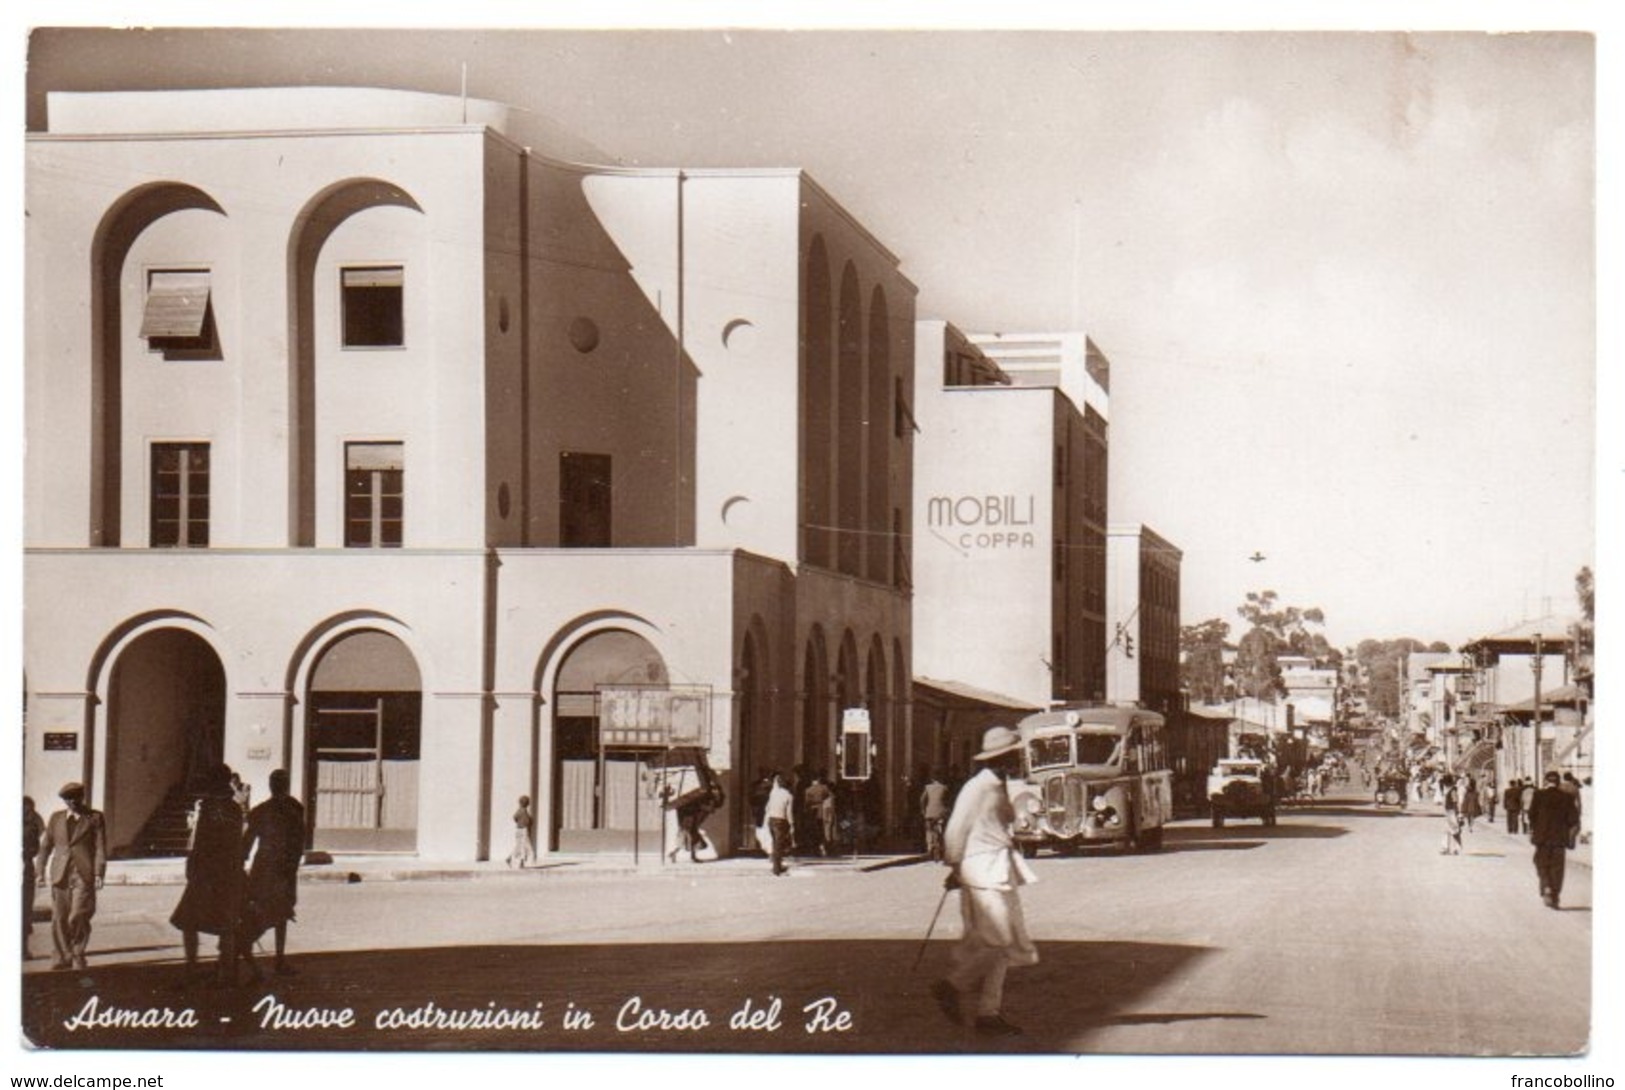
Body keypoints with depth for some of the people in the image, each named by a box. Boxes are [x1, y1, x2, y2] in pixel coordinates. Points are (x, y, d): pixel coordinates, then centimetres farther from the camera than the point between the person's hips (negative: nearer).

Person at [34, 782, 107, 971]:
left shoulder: (94, 818, 4)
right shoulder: (56, 818, 14)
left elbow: (100, 847, 0)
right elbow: (46, 845, 18)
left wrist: (99, 874, -9)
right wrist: (41, 870, 13)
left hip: (83, 876, -4)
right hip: (60, 876, 4)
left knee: (78, 918, -11)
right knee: (59, 919, 3)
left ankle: (78, 956, 5)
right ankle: (64, 957, 13)